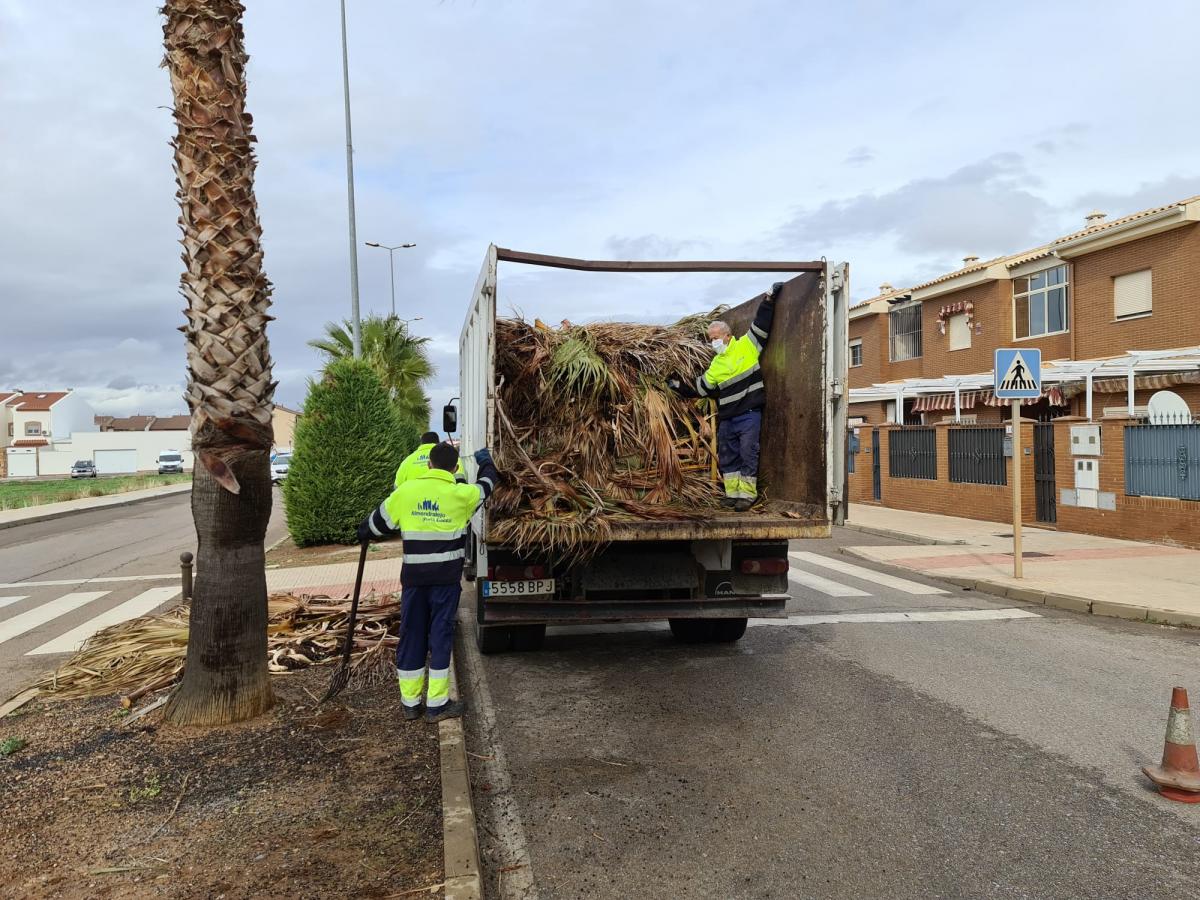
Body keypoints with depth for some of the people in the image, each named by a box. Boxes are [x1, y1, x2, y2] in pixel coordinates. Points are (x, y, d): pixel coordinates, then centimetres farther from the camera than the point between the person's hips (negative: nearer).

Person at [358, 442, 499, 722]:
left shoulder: (405, 491, 0)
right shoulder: (461, 495, -6)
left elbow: (377, 523, 12)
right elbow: (488, 483, 15)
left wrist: (364, 534, 35)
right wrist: (485, 461, 36)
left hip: (413, 578, 3)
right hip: (446, 578, -2)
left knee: (411, 636, 11)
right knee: (441, 635, 4)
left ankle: (410, 703, 20)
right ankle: (437, 705, 8)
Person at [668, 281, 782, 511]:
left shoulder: (747, 346, 0)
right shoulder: (716, 365, 14)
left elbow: (761, 325, -3)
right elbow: (700, 389, 16)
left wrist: (769, 300, -9)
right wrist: (680, 386, 9)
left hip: (750, 415, -6)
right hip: (727, 419, 6)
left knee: (748, 455, -3)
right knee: (727, 456, 10)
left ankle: (748, 494, 6)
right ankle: (732, 492, 20)